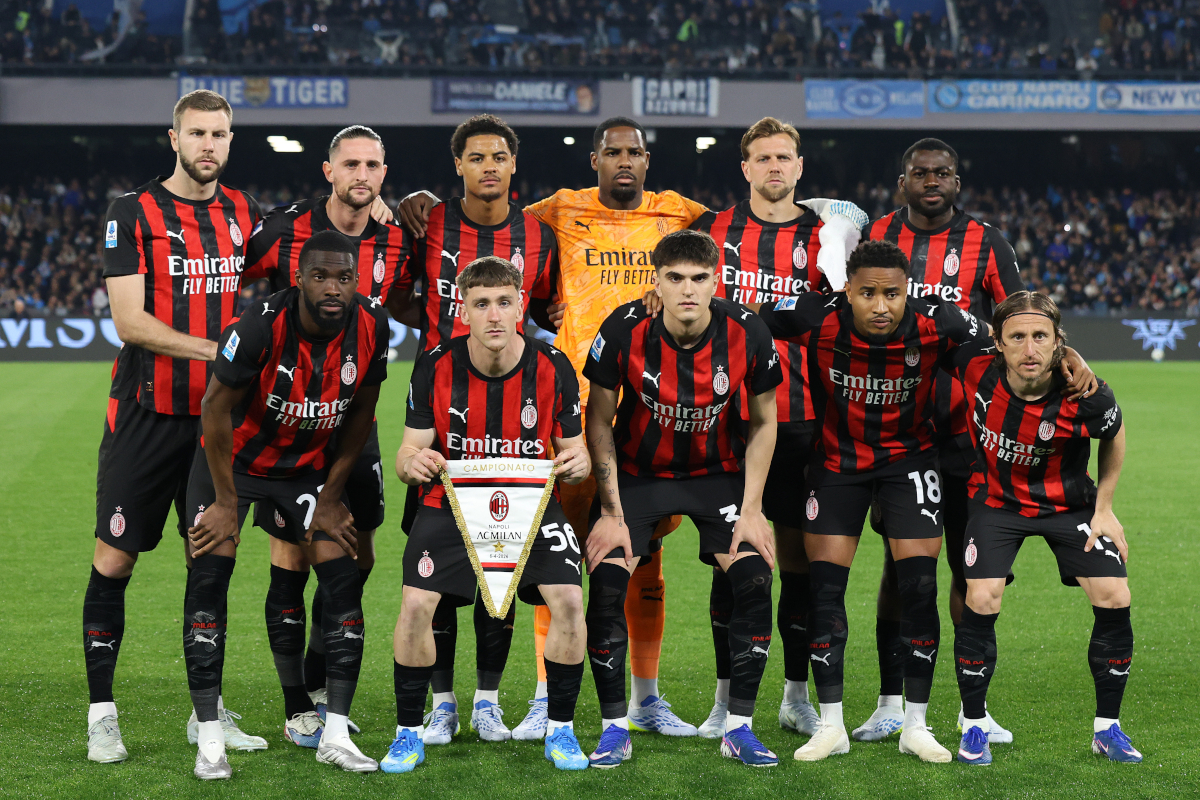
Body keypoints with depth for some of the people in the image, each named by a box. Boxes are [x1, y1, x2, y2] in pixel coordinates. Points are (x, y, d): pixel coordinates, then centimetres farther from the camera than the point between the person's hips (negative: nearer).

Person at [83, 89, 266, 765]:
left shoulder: (246, 214, 10)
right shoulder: (134, 213, -4)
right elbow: (131, 321, -12)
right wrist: (214, 349, -19)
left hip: (219, 416, 4)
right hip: (147, 412, -4)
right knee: (115, 561, -3)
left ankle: (208, 708, 18)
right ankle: (102, 714, 5)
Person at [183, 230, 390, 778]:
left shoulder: (371, 329, -18)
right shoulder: (259, 328, -30)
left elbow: (360, 415, -2)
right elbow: (217, 410, -18)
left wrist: (331, 497, -1)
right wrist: (227, 502, -12)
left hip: (309, 463, 3)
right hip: (234, 458, -3)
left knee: (342, 580, -8)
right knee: (209, 577, -14)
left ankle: (335, 735, 0)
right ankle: (209, 740, -8)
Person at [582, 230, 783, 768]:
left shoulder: (747, 335, -17)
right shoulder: (625, 330, -20)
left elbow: (763, 422, -3)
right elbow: (599, 420, -8)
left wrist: (751, 510, -9)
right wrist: (612, 513, -13)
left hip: (718, 474, 1)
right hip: (636, 473, -1)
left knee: (755, 579, -18)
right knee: (606, 581, -20)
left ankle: (739, 728, -3)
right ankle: (614, 729, -3)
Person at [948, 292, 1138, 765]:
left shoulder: (1086, 396, -27)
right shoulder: (975, 367, -27)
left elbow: (1113, 438, -3)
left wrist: (1104, 509, 0)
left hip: (1069, 503, 0)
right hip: (997, 500, 0)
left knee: (1114, 599, -10)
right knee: (981, 602, -16)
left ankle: (1107, 729, 9)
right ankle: (974, 726, 4)